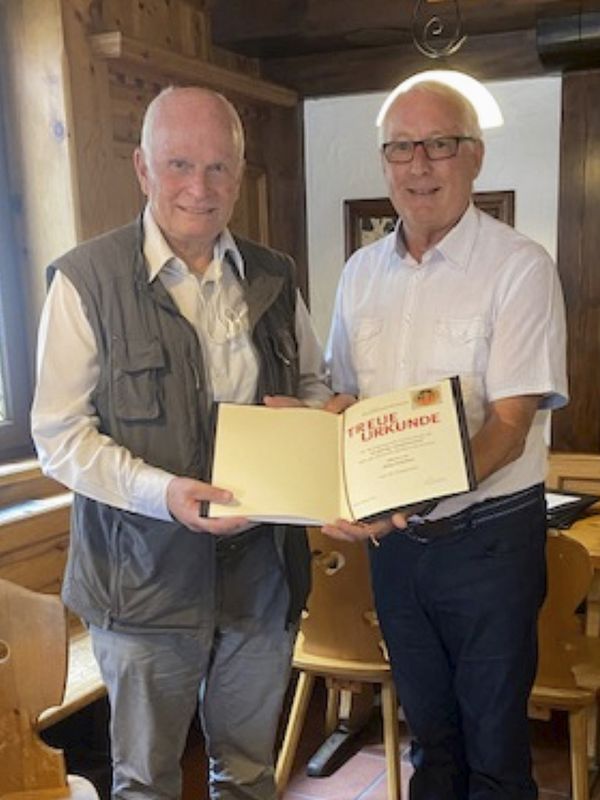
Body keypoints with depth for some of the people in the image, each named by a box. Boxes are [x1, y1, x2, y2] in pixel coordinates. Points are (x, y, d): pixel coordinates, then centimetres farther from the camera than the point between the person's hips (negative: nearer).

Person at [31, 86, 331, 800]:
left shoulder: (272, 277, 6)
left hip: (262, 568, 4)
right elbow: (58, 434, -11)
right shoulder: (86, 278, -9)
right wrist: (160, 491, -26)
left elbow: (315, 386, 16)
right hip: (145, 574, -3)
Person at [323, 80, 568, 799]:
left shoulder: (519, 269, -12)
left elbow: (509, 427, -18)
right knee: (428, 730, 22)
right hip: (392, 535, 5)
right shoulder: (361, 272, 4)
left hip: (488, 536, -4)